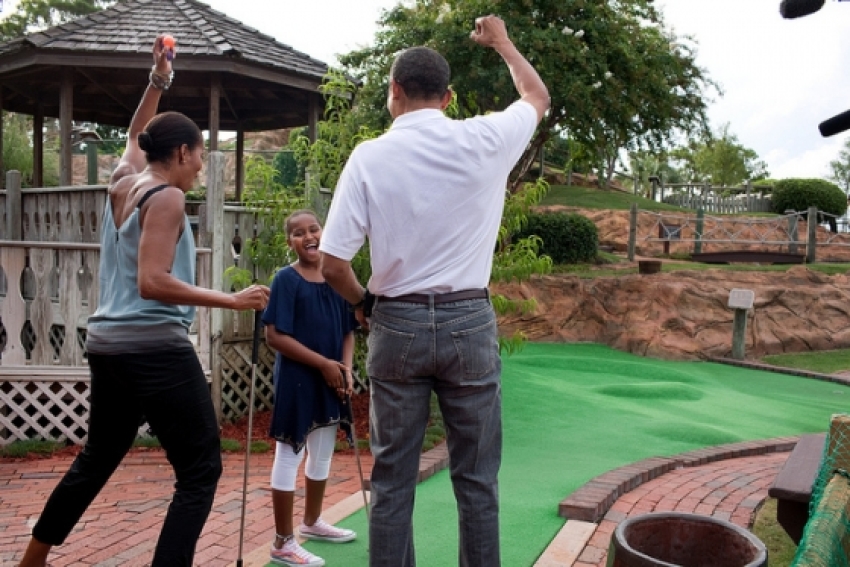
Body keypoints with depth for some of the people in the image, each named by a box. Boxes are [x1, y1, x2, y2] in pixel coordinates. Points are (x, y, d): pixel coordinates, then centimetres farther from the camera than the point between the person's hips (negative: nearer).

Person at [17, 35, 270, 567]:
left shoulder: (123, 181, 12)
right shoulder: (166, 198, -12)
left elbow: (136, 136, 35)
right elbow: (152, 282, -21)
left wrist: (158, 81, 31)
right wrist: (232, 300, -20)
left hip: (109, 344, 10)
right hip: (154, 347, -10)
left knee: (97, 459, 25)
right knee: (201, 470, -3)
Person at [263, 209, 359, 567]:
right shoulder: (286, 279, -12)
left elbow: (347, 330, 11)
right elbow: (275, 337, -18)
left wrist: (345, 368, -6)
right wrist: (323, 363, -18)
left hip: (330, 380, 7)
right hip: (296, 380, -6)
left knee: (322, 454, 19)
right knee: (289, 455, 2)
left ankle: (312, 522, 39)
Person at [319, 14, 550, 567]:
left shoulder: (370, 156, -5)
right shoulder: (483, 140, -3)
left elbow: (333, 265, -8)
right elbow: (539, 97, 20)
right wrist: (502, 41, 35)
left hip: (396, 325, 0)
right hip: (469, 322, 1)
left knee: (392, 481, 10)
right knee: (476, 480, 10)